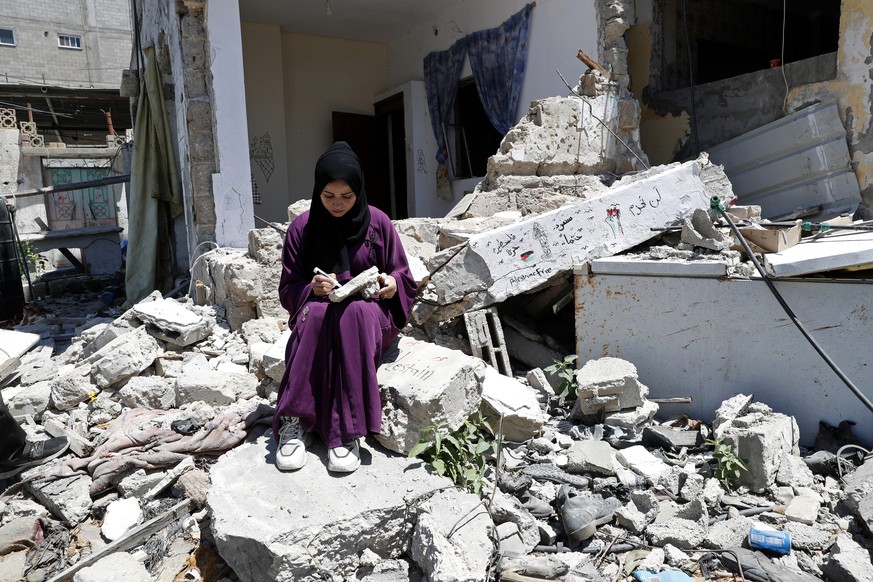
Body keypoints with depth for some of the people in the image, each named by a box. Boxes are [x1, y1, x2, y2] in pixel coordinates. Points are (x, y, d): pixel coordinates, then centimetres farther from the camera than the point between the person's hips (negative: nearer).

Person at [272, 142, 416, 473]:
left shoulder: (377, 223, 1)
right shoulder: (302, 228, 2)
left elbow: (403, 277, 7)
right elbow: (288, 289, 4)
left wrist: (392, 284, -17)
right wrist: (313, 288, -18)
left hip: (370, 313, 0)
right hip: (316, 310, 1)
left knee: (354, 314, -36)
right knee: (315, 315, -35)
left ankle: (346, 430, -36)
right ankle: (294, 422, -32)